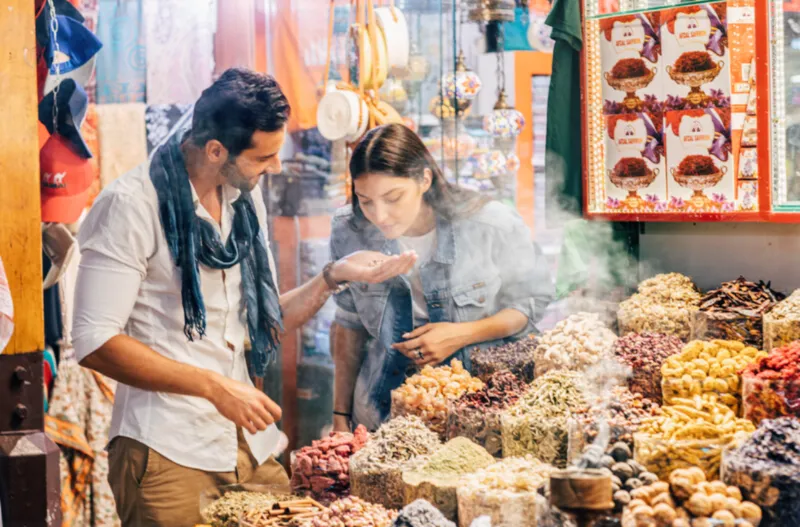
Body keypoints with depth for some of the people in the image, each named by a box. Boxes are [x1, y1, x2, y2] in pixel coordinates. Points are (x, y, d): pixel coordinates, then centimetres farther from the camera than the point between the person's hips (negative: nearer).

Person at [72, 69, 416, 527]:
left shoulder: (246, 198, 12)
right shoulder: (133, 205, -12)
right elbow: (94, 343, -16)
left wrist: (334, 278, 0)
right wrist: (214, 386, -20)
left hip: (253, 449, 6)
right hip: (168, 454, -6)